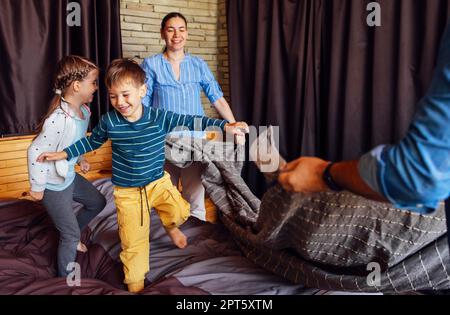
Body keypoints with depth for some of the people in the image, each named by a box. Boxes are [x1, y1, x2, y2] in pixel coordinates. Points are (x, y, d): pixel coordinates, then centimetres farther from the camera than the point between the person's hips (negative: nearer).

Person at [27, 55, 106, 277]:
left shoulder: (83, 110, -5)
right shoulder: (59, 119, -34)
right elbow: (35, 152, -28)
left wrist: (80, 159, 14)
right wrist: (37, 187, -19)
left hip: (70, 176, 9)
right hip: (54, 187, -9)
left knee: (97, 202, 25)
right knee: (71, 235, 4)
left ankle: (70, 237, 46)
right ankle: (65, 280, 27)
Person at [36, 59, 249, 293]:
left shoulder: (160, 117, -16)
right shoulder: (109, 121, -14)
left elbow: (191, 121, -12)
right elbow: (92, 142, 5)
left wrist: (225, 126, -20)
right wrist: (64, 154, 1)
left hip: (159, 182, 1)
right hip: (128, 192, -1)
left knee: (180, 212, -12)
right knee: (133, 243, 5)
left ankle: (170, 225, 29)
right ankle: (135, 285, 30)